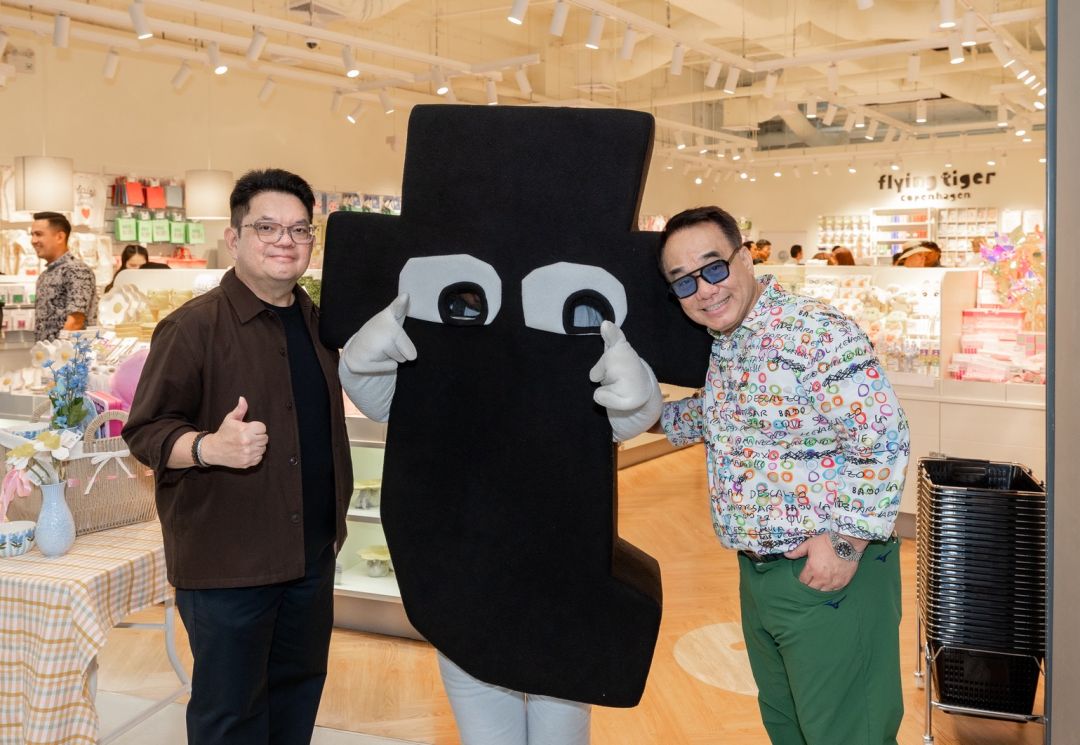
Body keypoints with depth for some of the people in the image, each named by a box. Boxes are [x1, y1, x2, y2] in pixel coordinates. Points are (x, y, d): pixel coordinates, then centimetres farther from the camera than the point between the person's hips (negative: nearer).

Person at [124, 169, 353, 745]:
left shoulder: (318, 324, 8)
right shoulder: (193, 326, -13)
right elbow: (145, 431, -13)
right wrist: (210, 446, -32)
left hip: (311, 554, 7)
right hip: (228, 563, -6)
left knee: (299, 689, 20)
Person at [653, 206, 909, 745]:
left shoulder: (819, 333, -21)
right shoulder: (718, 346, 6)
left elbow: (883, 440, -23)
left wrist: (847, 541, -24)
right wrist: (655, 417, 12)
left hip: (829, 572, -8)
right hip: (756, 572, 9)